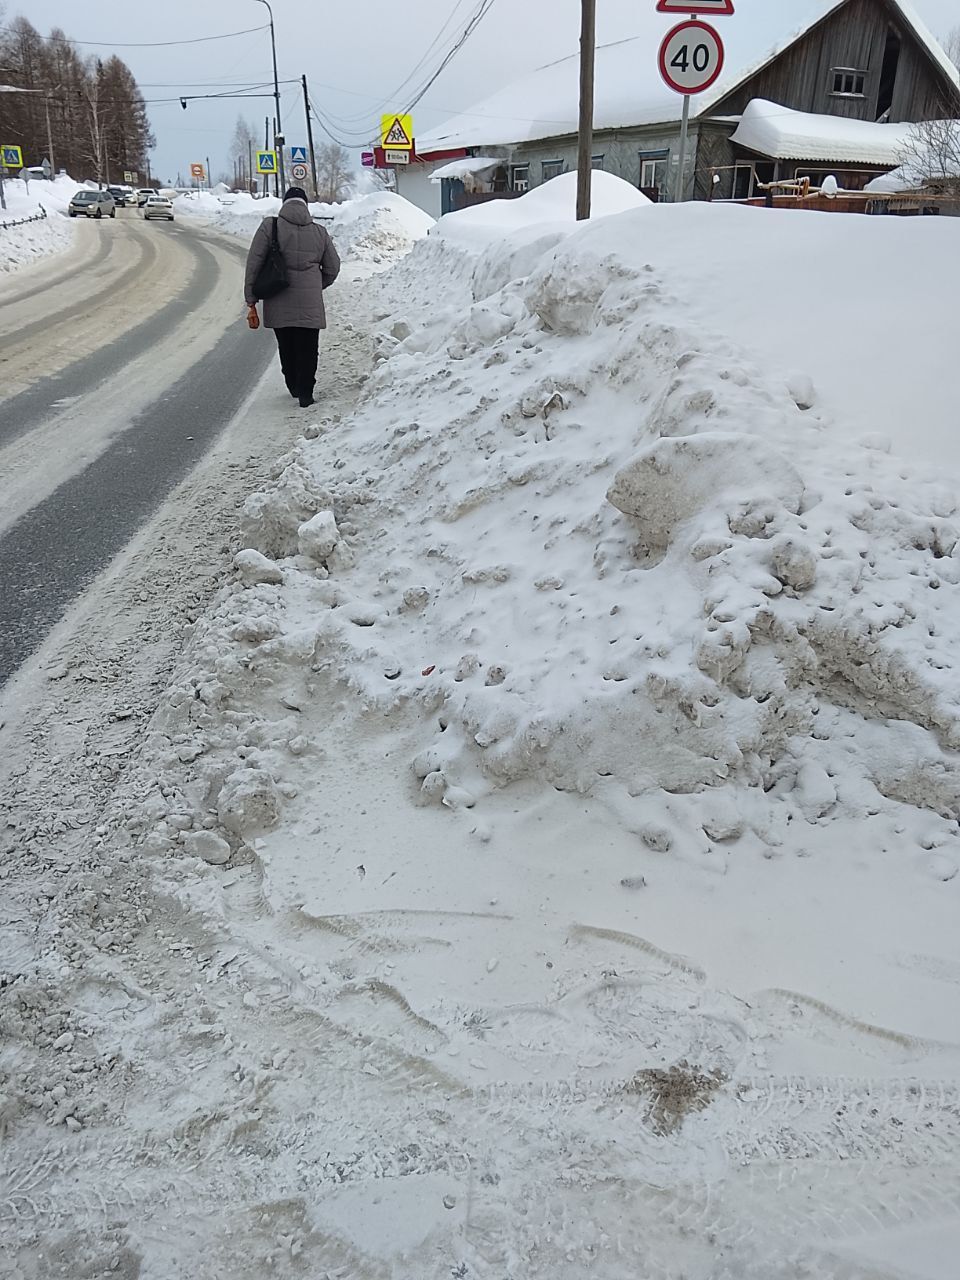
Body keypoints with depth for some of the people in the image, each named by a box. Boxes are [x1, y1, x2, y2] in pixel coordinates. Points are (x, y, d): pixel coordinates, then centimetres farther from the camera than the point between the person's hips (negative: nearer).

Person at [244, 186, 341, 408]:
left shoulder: (269, 227, -1)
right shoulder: (320, 232, 5)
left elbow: (253, 265, -4)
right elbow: (332, 268, 14)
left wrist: (251, 302, -2)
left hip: (279, 305, 0)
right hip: (310, 305, 0)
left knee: (286, 348, 17)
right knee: (308, 350, 9)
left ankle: (294, 387, 30)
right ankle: (305, 393, 7)